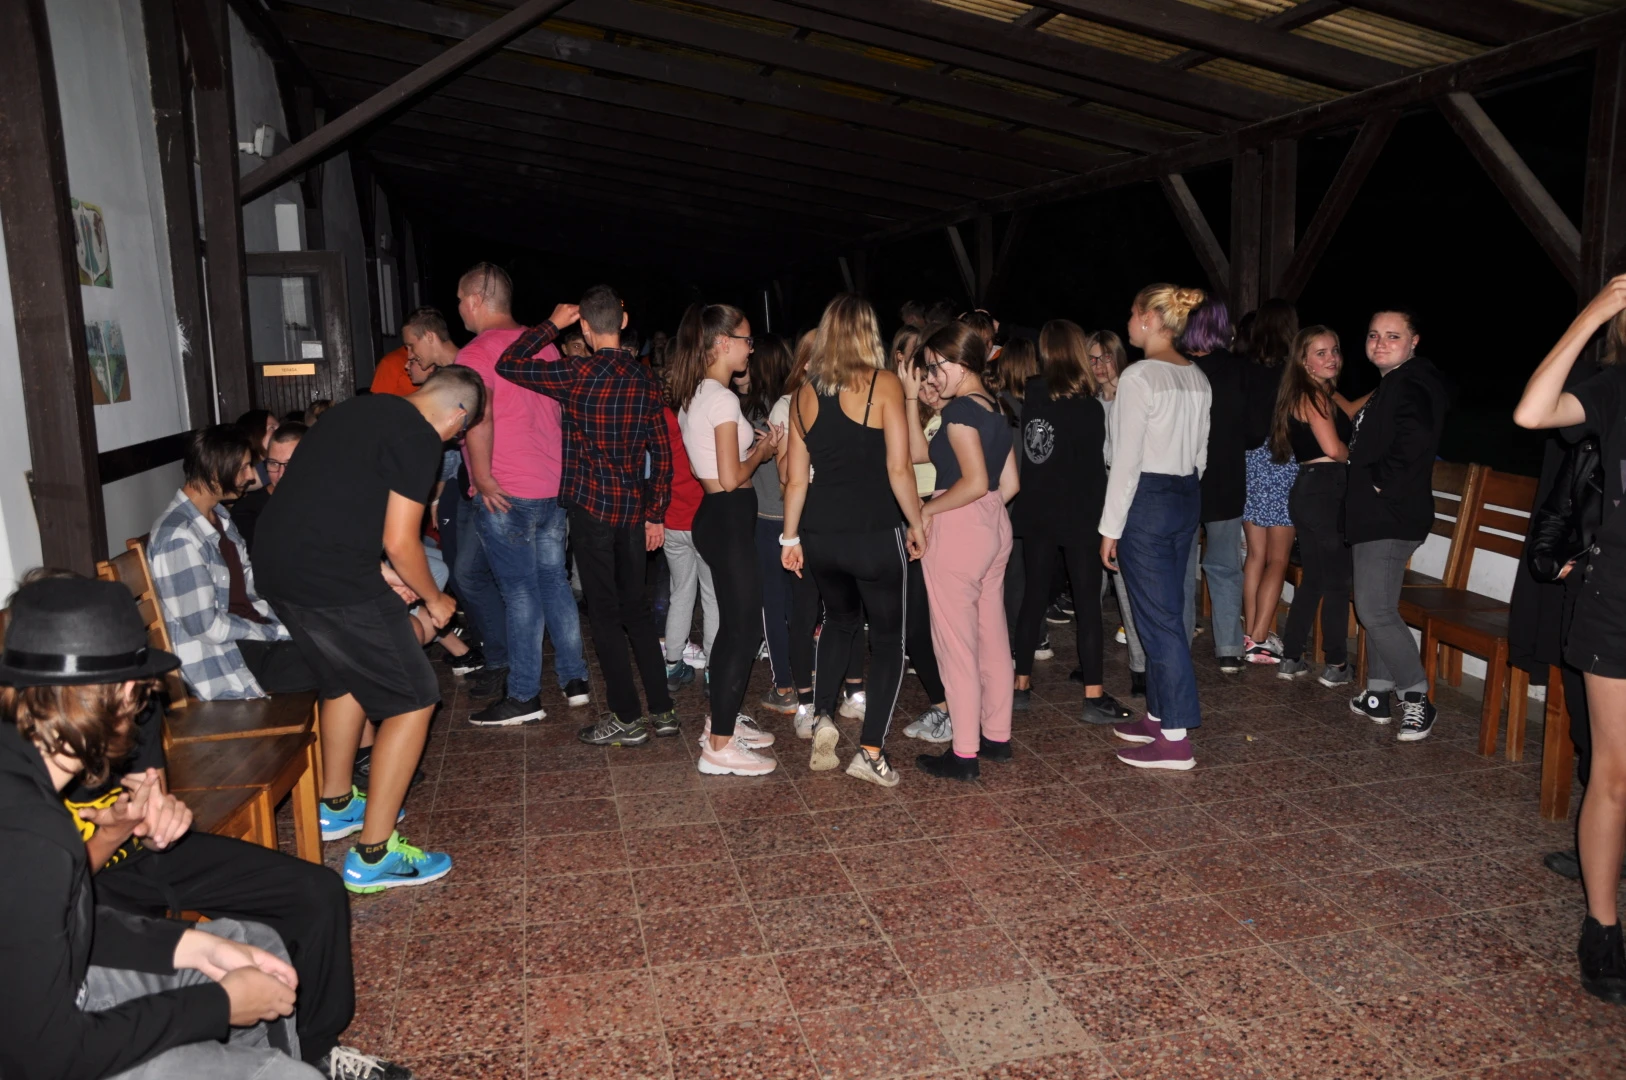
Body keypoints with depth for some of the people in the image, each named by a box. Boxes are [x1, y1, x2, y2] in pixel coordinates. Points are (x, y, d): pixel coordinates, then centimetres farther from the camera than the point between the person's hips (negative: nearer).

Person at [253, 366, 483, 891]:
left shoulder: (362, 409, 17)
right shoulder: (418, 438, -10)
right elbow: (400, 541, -13)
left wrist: (379, 571, 29)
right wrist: (434, 599, 5)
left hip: (276, 564, 10)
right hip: (330, 580, -10)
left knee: (348, 678, 29)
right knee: (413, 701, 0)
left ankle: (337, 805, 45)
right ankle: (373, 856, 4)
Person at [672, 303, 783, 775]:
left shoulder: (694, 395, 13)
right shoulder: (723, 399, -17)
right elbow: (731, 478, -19)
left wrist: (753, 444, 12)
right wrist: (763, 450, -4)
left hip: (716, 517, 10)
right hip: (729, 519, -10)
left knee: (736, 624, 18)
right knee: (744, 628, -5)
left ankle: (722, 720, 29)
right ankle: (719, 747, 1)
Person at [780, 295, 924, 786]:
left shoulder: (804, 393, 5)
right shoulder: (884, 384, -7)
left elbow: (796, 477, 7)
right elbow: (899, 468, -12)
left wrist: (791, 535, 15)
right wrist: (917, 524, -1)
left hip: (820, 535, 5)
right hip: (875, 534, -4)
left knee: (841, 620, 27)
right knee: (888, 638, 10)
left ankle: (822, 719, 17)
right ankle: (871, 752, 8)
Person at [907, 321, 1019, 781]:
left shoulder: (960, 409, -15)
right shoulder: (995, 408, 12)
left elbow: (975, 482, -23)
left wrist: (928, 510, -12)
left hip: (957, 531, -9)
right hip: (994, 528, 10)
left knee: (956, 643, -1)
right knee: (992, 637, 15)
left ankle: (964, 753, 6)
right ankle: (997, 736, 26)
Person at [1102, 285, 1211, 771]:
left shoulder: (1139, 376, -15)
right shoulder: (1198, 377, 10)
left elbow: (1126, 460, -16)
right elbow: (1201, 452, 15)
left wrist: (1110, 527, -11)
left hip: (1147, 500, -8)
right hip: (1188, 496, 8)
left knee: (1159, 617, -4)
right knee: (1164, 611, 15)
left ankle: (1176, 739, 1)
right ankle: (1159, 714, 25)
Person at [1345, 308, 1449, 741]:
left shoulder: (1411, 385, -16)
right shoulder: (1391, 383, 18)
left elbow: (1415, 440, -30)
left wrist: (1383, 483, -19)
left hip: (1390, 517, -11)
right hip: (1375, 515, 11)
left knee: (1376, 610, -11)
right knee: (1376, 608, 15)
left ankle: (1417, 699, -2)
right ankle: (1378, 695, 24)